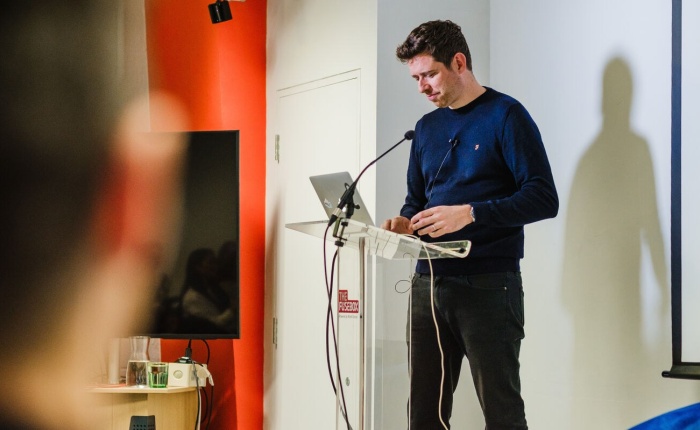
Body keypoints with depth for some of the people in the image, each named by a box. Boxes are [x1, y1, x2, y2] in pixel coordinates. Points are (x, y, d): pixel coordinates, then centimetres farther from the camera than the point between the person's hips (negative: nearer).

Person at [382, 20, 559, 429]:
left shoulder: (506, 115, -4)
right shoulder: (427, 127, 16)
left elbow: (544, 198, -12)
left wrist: (469, 213, -22)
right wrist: (404, 222, 0)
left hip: (488, 285, -6)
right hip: (429, 283, 7)